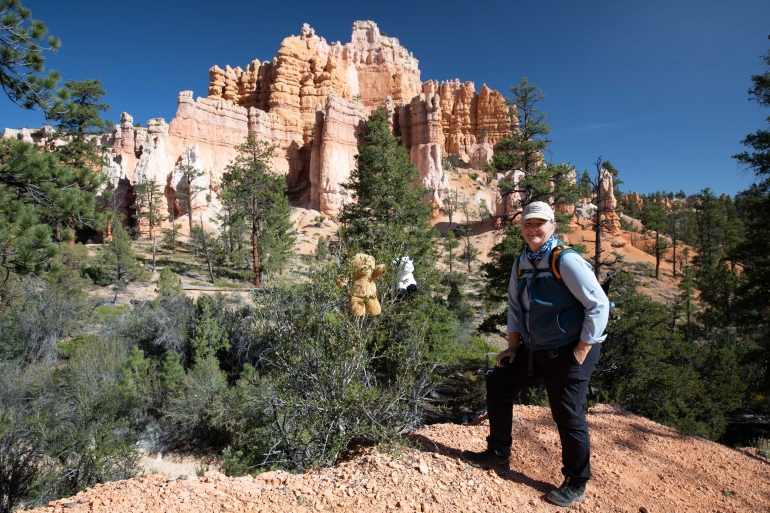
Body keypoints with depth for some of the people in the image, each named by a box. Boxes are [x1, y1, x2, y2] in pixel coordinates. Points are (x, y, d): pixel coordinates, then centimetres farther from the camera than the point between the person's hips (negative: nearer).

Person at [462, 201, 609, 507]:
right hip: (534, 350, 8)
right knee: (498, 383, 10)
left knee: (568, 416, 0)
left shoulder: (566, 260, -18)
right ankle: (498, 454, 26)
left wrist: (581, 352, -16)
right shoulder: (521, 264, 5)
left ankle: (575, 485, 24)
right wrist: (513, 346, 10)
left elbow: (599, 305, -17)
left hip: (568, 353, -8)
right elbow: (515, 307, 14)